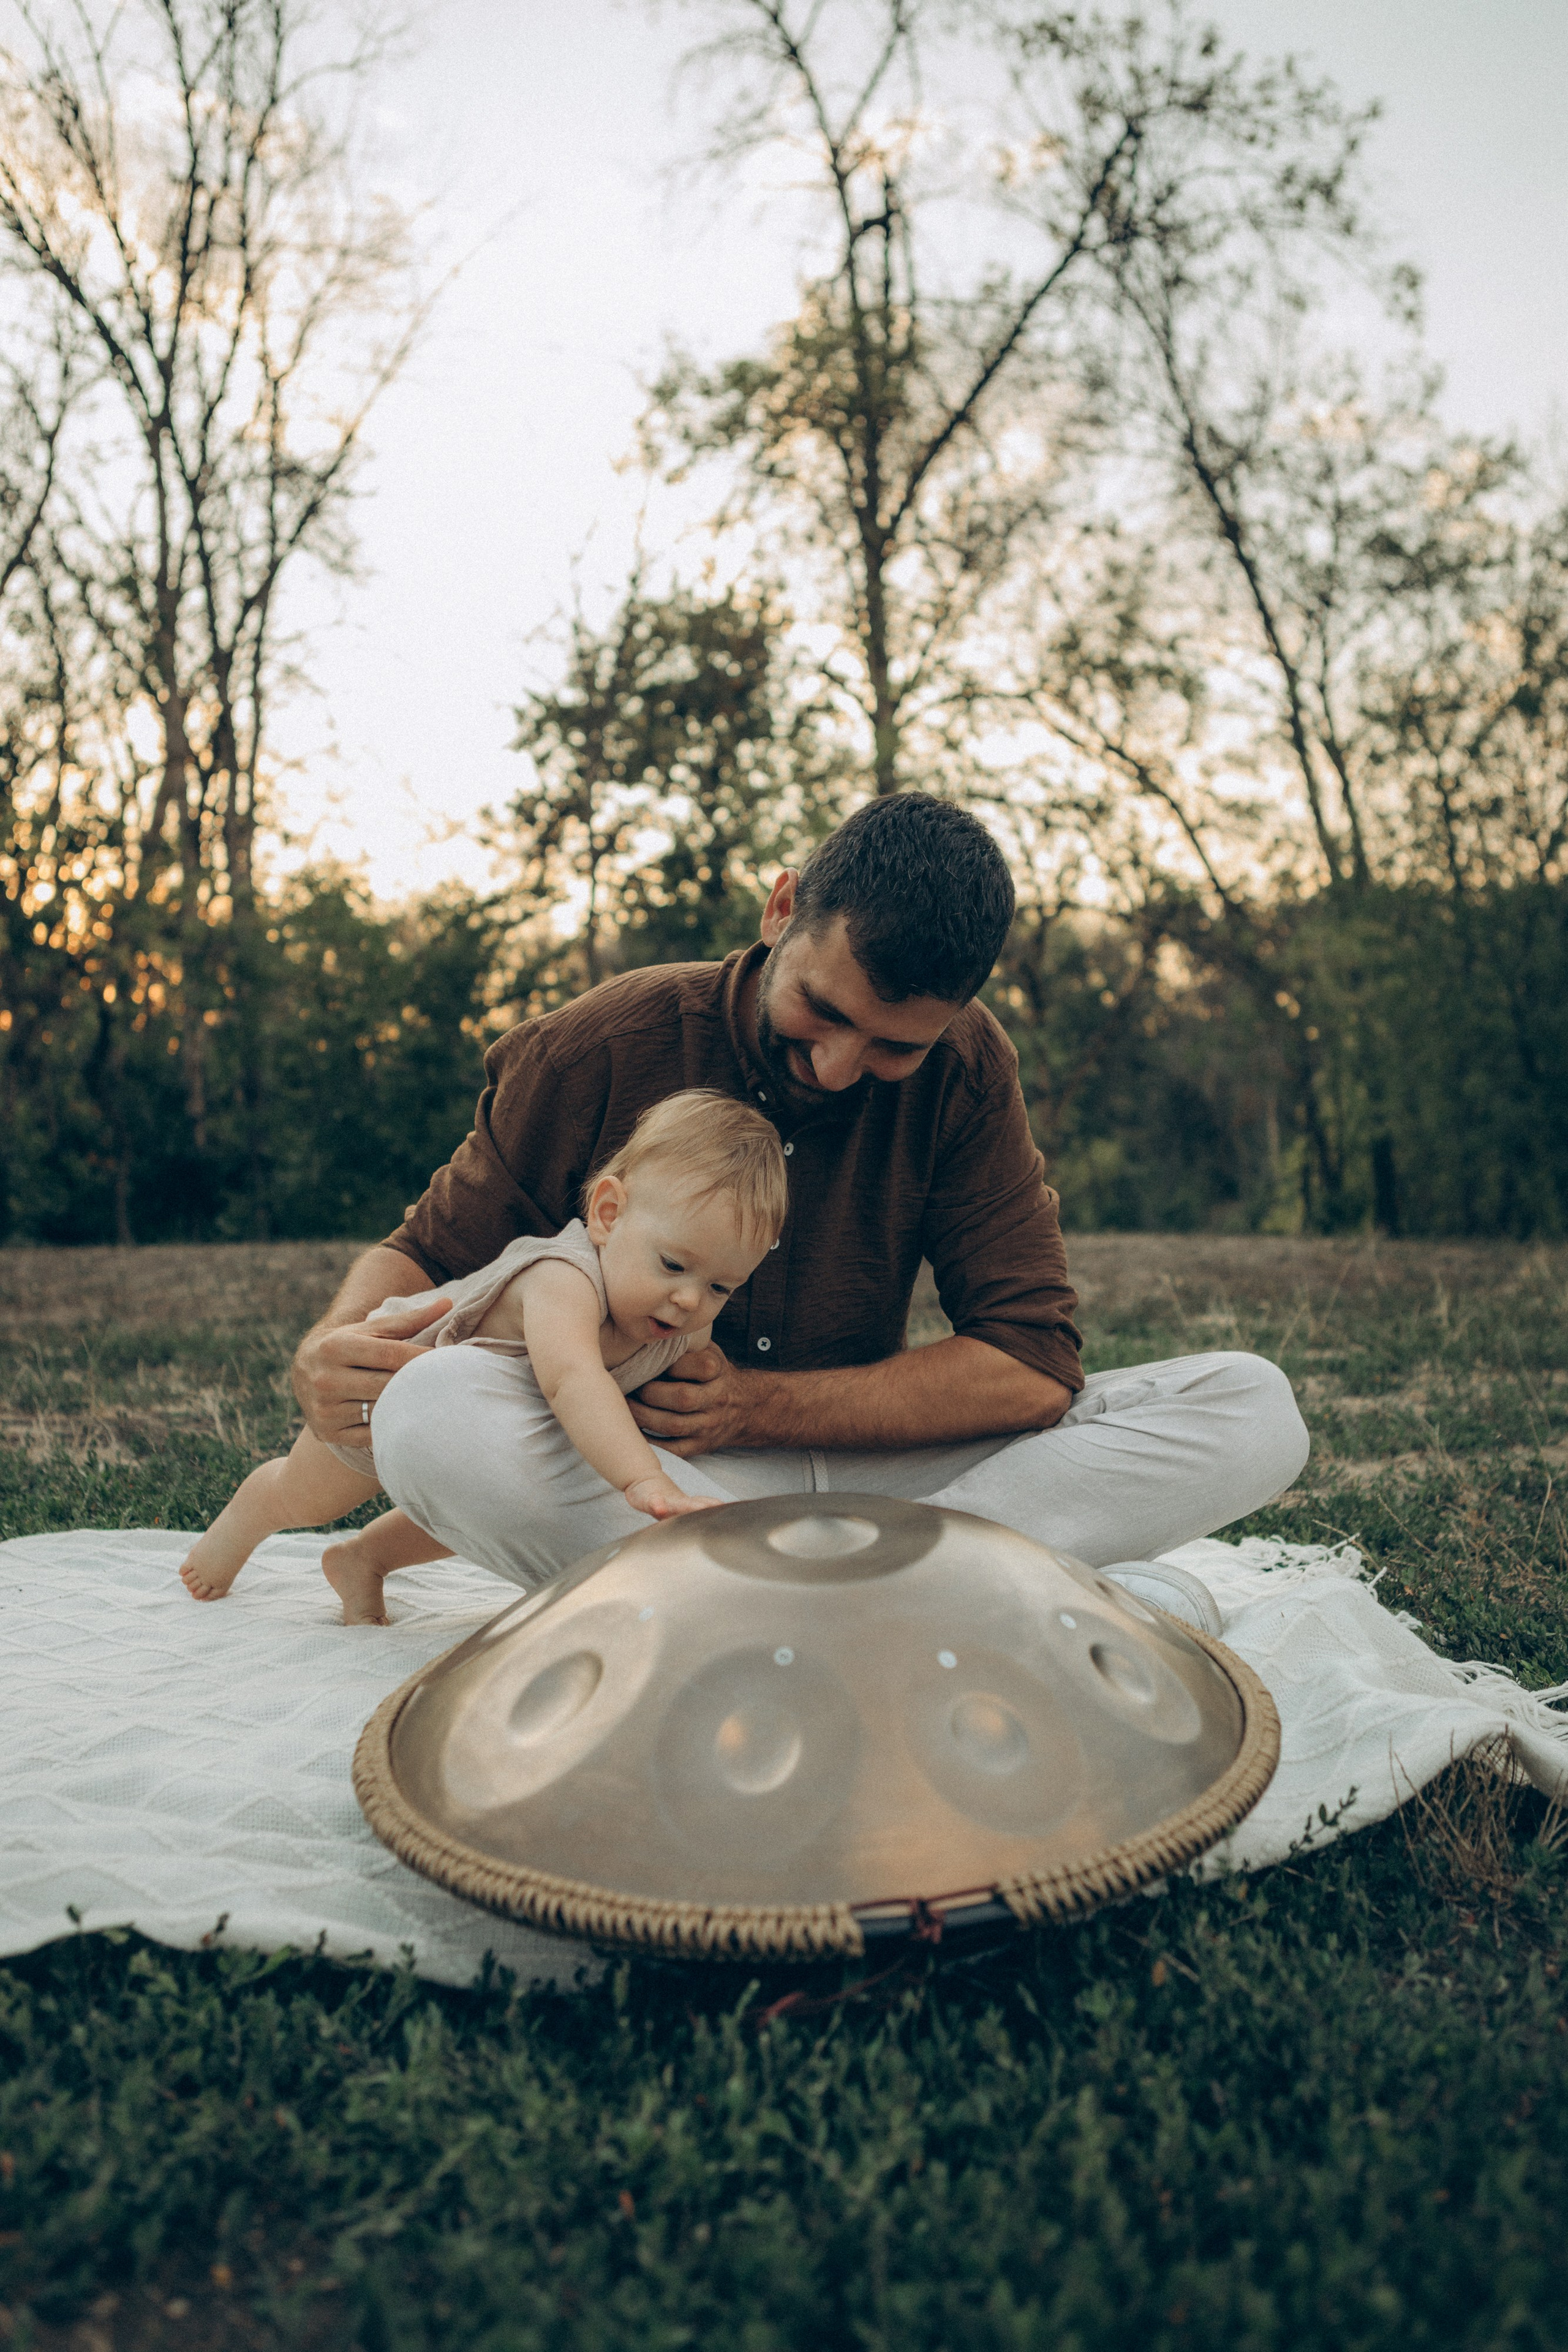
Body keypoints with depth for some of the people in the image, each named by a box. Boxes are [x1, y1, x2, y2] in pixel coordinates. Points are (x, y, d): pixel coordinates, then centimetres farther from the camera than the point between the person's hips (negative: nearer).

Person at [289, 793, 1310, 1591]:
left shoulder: (965, 1069, -7)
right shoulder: (600, 1051, -10)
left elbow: (1034, 1365, -12)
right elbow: (430, 1252, 1)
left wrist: (760, 1407, -20)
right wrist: (337, 1342, -23)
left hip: (870, 1472, 2)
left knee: (1251, 1408, -16)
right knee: (427, 1412, -35)